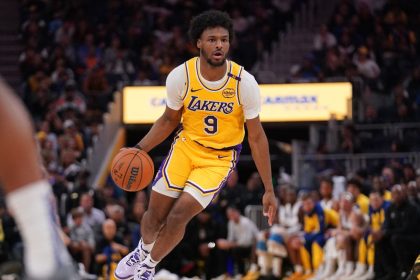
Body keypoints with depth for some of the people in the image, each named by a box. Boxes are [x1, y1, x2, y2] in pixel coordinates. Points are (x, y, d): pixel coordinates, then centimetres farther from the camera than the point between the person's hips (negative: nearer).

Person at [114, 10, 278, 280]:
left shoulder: (244, 82, -20)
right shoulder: (180, 76, -16)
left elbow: (256, 136, -11)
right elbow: (170, 120, 4)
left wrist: (269, 190, -10)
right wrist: (140, 149, -11)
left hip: (220, 157, -2)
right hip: (186, 145, 2)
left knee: (179, 214, -16)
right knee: (156, 213, 3)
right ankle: (143, 250, 40)